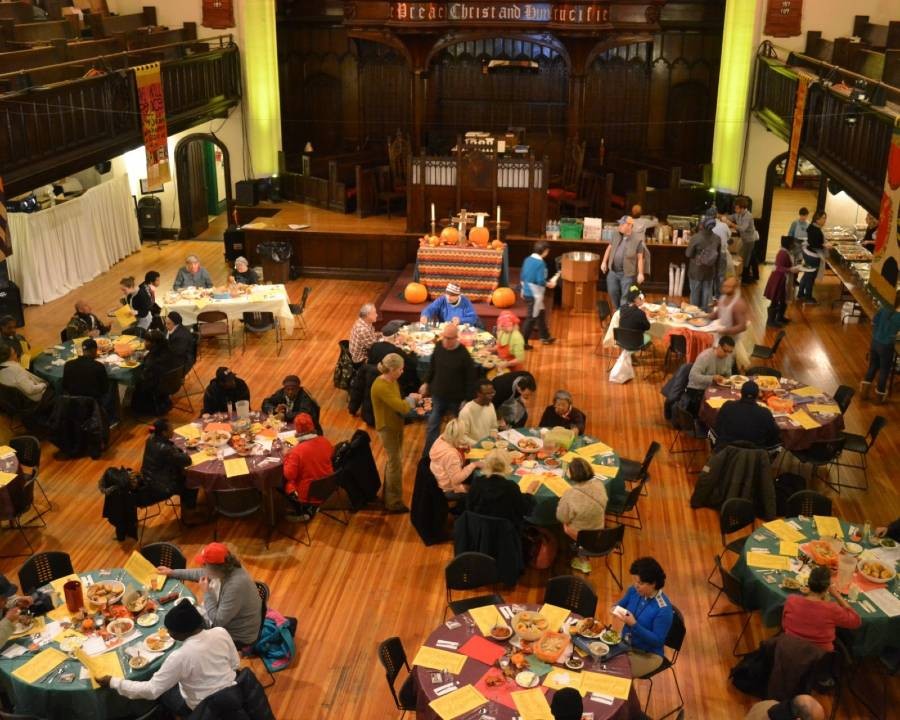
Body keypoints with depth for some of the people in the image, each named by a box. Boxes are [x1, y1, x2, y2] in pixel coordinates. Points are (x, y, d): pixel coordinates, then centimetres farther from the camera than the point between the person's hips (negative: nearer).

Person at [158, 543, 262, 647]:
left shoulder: (236, 586, -37)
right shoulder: (224, 570, -10)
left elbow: (218, 621, -31)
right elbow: (199, 573, 13)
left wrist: (207, 592, -24)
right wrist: (172, 573, 20)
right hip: (221, 621, 8)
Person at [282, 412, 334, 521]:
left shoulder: (297, 450, -27)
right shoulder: (325, 441, -12)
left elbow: (289, 475, -20)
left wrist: (287, 456, -7)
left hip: (307, 494, -5)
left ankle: (302, 511, 21)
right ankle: (312, 508, 24)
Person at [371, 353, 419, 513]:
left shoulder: (392, 381, 2)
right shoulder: (381, 386, -28)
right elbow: (401, 407, -32)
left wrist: (409, 400, -5)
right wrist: (411, 398, -14)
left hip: (396, 426, 10)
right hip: (388, 428, -10)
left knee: (393, 461, 22)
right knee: (395, 464, 1)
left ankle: (388, 497, 39)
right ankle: (394, 503, 14)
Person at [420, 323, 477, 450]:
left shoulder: (463, 354, -22)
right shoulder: (438, 346, -8)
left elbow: (471, 378, -15)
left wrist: (467, 399, -14)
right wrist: (426, 382, 14)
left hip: (457, 398, -4)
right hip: (438, 395, 4)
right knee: (432, 426, 8)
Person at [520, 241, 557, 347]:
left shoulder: (527, 259, 5)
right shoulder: (540, 263, -19)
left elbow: (522, 276, 10)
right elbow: (540, 281, -23)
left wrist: (523, 290, 21)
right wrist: (549, 284, -4)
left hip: (526, 293, 9)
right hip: (535, 295, -9)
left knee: (541, 315, 22)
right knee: (531, 318, 0)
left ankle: (545, 337, 35)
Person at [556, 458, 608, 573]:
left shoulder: (570, 495, -35)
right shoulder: (599, 484, -22)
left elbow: (562, 518, -17)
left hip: (578, 536, -4)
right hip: (599, 531, 4)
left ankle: (582, 560, 34)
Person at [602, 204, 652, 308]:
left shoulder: (637, 240, -13)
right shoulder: (617, 235, 2)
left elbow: (640, 258, -11)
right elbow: (609, 248, 15)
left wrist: (640, 273, -12)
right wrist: (604, 262, 11)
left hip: (627, 274, -5)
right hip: (613, 272, 5)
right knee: (613, 293, 12)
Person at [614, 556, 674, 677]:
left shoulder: (663, 609, -26)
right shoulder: (634, 590, -8)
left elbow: (657, 641, -24)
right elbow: (621, 605, 11)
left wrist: (634, 625, -32)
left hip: (648, 654, -6)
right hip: (625, 644, 6)